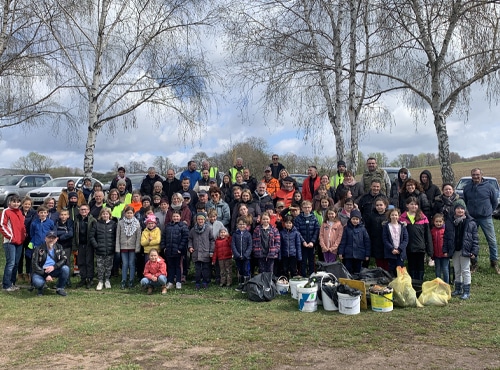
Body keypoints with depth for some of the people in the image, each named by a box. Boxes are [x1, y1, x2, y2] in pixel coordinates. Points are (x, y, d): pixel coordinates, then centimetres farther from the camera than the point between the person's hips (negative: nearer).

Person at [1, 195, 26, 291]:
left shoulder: (20, 212, 16)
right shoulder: (6, 212, -4)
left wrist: (24, 234, 9)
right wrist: (10, 236, -12)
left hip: (20, 242, 7)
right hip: (10, 242, -6)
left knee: (16, 263, 9)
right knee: (10, 263, -9)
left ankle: (12, 283, 17)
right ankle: (6, 285, -3)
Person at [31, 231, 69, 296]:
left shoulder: (59, 247, 3)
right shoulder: (39, 249, -8)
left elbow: (64, 260, -6)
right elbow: (35, 265, -12)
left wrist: (54, 267, -24)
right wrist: (46, 275, -21)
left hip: (54, 271, 3)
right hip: (41, 271, -3)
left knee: (65, 268, -25)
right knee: (37, 282, -35)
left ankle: (60, 288, -3)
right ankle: (40, 289, 6)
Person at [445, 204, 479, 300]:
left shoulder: (471, 223, -6)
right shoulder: (449, 222, 2)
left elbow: (475, 238, -5)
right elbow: (446, 237, 4)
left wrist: (474, 251, -10)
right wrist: (445, 250, -1)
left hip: (465, 250, -4)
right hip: (454, 250, 4)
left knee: (465, 271, 1)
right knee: (457, 270, 14)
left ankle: (466, 291, 9)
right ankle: (458, 289, 26)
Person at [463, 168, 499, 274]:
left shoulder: (488, 186, -2)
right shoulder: (467, 188, 5)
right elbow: (464, 202, 16)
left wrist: (489, 211, 8)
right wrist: (468, 213, 10)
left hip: (486, 218, -2)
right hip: (471, 218, 2)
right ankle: (473, 263, 17)